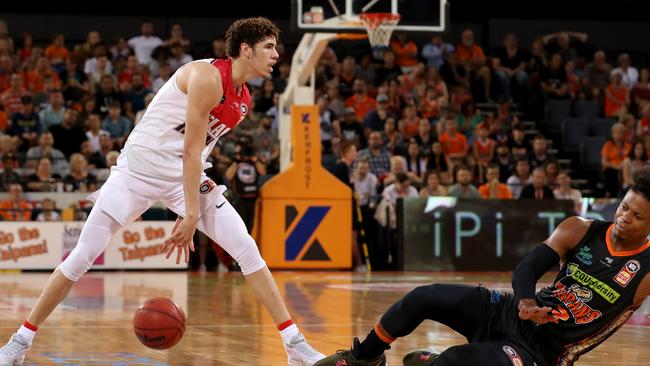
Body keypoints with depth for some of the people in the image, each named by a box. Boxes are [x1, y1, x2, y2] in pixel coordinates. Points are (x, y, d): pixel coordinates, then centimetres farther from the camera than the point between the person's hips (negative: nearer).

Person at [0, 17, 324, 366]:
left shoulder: (243, 101, 7)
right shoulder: (208, 76, -18)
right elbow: (191, 148, -21)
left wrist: (190, 212, 10)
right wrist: (191, 215, -23)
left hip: (186, 175, 7)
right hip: (139, 167, -7)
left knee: (247, 250, -6)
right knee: (83, 256, -6)